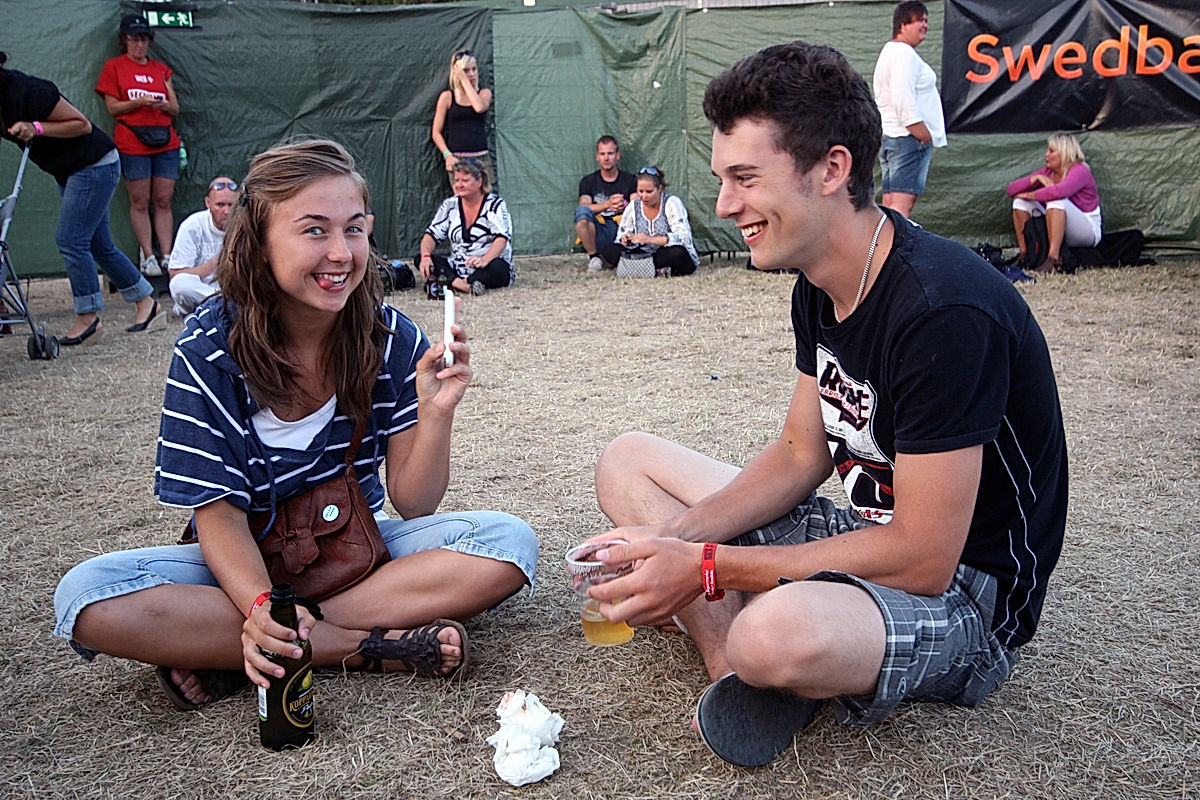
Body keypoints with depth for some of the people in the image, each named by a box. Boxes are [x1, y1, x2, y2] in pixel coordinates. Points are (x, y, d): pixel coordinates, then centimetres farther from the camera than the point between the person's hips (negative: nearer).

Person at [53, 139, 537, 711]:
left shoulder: (393, 339, -12)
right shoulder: (209, 349, -16)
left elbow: (413, 504, -10)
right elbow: (219, 514, -16)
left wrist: (436, 413, -30)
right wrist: (260, 606, -36)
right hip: (249, 562, -1)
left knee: (509, 543, -24)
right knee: (89, 599, -27)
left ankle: (220, 649, -25)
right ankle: (371, 646, -26)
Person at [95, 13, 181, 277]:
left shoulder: (160, 69, 16)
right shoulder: (114, 67, 7)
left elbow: (175, 109, 14)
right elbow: (113, 107, 1)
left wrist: (164, 104, -9)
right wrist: (139, 102, -14)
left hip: (166, 143, 3)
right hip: (132, 144, -3)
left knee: (163, 202, 1)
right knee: (140, 203, -2)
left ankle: (167, 256, 3)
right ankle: (148, 256, 3)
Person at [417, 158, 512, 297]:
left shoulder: (495, 204, -5)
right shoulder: (450, 204, 8)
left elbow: (502, 238, -19)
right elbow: (432, 234, 3)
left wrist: (484, 260, -40)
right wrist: (425, 256, -21)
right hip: (457, 267, 4)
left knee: (497, 267, -39)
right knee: (420, 259, -20)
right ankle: (467, 286, -42)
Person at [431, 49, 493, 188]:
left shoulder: (484, 93, 12)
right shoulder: (447, 97, 6)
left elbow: (480, 107, -13)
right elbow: (436, 132, 6)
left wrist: (465, 81, -5)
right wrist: (447, 155, -10)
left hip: (481, 157, 2)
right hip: (457, 159, -2)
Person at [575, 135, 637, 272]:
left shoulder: (630, 180, 14)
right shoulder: (588, 181, 12)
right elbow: (584, 207, -6)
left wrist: (625, 206, -25)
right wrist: (608, 204, -25)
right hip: (598, 234, -2)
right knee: (581, 211, -31)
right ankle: (594, 257, -16)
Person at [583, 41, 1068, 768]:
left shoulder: (943, 310, -28)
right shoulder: (820, 286, 1)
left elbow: (923, 559, -27)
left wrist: (706, 567, -23)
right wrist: (673, 536, -8)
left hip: (965, 595, -9)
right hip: (872, 539, 9)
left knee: (780, 633, -43)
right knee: (627, 461, 6)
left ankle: (742, 651, -6)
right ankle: (733, 663, -11)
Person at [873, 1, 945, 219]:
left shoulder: (889, 52, 22)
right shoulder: (905, 54, -12)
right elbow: (905, 103, -21)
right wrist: (925, 136, -16)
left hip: (888, 136, 11)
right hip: (909, 138, -11)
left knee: (890, 202, 9)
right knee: (902, 203, -16)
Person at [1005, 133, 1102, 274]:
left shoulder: (1080, 171, -13)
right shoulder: (1046, 172, 7)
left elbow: (1059, 191, -36)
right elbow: (1011, 190, 1)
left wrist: (1029, 195, -21)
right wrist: (1036, 178, -13)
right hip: (1053, 230, 7)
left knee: (1057, 201, -34)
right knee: (1021, 201, -6)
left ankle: (1053, 259, -42)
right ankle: (1023, 255, -11)